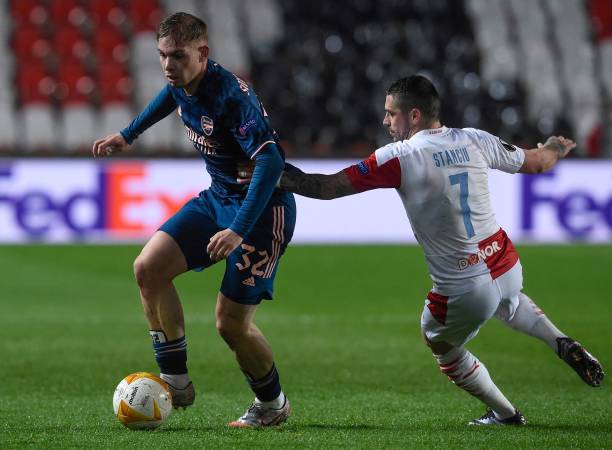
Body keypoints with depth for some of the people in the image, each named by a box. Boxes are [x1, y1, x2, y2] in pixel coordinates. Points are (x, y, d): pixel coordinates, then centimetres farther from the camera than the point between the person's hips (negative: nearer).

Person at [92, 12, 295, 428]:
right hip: (218, 198, 8)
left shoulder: (231, 96, -28)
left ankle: (273, 405, 19)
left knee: (231, 323, -8)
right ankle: (176, 382, 4)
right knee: (148, 268, -6)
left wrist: (239, 230, -39)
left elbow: (271, 162, -34)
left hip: (262, 208, -8)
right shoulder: (181, 84, -3)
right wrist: (128, 135, 35)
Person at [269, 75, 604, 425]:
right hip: (507, 266, 5)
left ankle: (504, 413, 31)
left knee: (441, 343, 25)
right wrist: (556, 148, 39)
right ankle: (564, 344, 24)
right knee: (508, 302, 41)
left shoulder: (399, 158, -14)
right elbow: (537, 162, 16)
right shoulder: (475, 141, 0)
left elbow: (329, 187, -14)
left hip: (462, 289, -5)